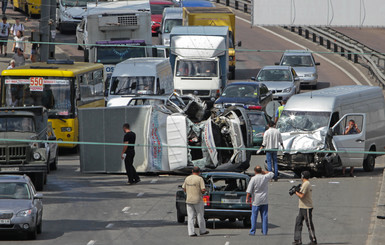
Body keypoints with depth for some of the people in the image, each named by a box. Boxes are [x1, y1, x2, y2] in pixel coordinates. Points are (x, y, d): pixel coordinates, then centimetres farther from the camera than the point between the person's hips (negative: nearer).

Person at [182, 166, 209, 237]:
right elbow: (203, 190, -16)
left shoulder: (187, 178, 4)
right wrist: (203, 191, 6)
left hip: (189, 200, 4)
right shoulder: (200, 179, -11)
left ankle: (191, 232, 0)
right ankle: (202, 231, 20)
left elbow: (184, 189, 10)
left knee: (190, 217, 4)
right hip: (197, 200, -4)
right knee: (200, 216, 10)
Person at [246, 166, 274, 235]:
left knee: (254, 216, 3)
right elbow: (271, 174, 20)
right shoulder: (265, 177, -2)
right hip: (264, 201, 3)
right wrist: (263, 171, 16)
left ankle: (252, 231, 3)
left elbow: (249, 190, -14)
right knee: (264, 216, 7)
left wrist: (247, 198, -6)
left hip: (256, 201, -3)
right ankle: (264, 231, 8)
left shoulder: (253, 179, -11)